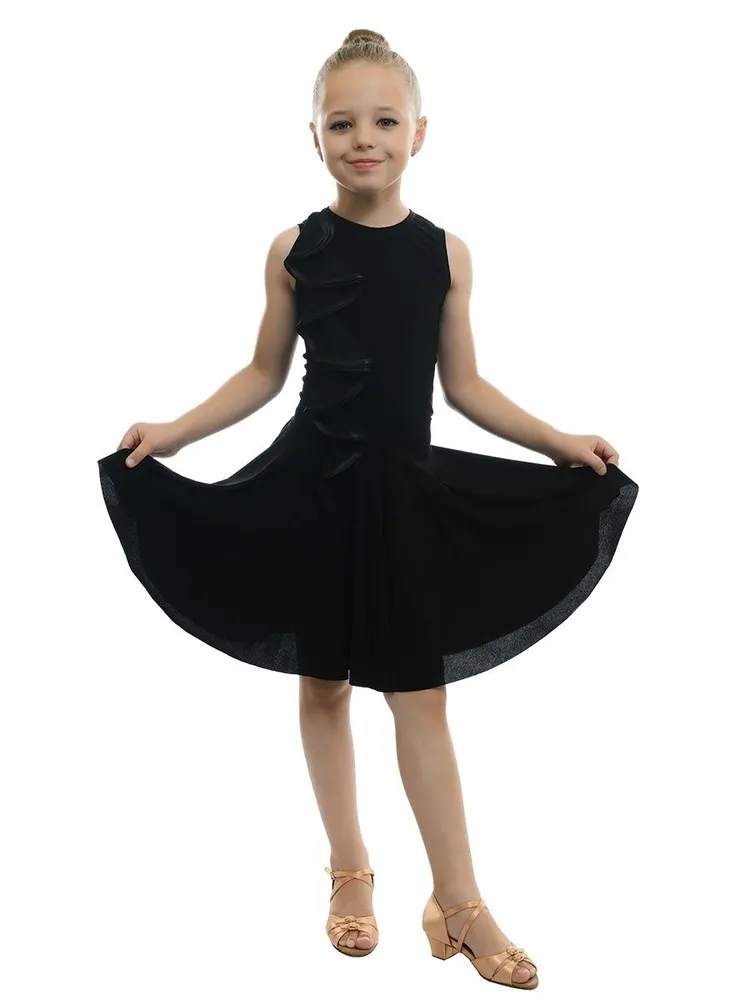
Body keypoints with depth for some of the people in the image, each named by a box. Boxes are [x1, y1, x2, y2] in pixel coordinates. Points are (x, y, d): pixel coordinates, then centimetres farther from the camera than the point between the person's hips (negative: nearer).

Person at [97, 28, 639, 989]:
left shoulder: (446, 253, -1)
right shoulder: (294, 249, -2)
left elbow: (464, 387, 6)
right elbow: (262, 376, 5)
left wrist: (559, 442, 1)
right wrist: (172, 432, -5)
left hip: (409, 489, 0)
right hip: (313, 484, 0)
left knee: (419, 697, 2)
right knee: (324, 684, 10)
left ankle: (459, 902, 13)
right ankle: (350, 874, 28)